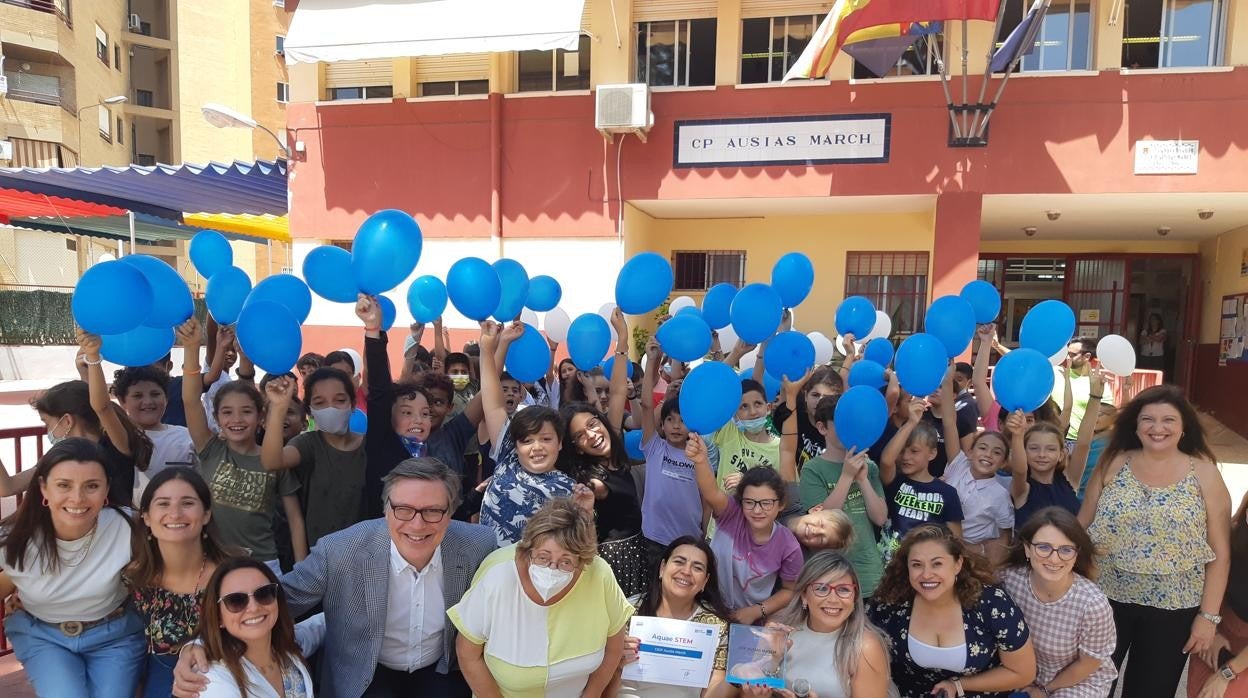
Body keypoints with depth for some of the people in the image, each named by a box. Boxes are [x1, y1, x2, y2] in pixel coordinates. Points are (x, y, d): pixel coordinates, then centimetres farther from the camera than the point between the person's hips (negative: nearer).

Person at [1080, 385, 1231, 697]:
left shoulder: (1204, 472, -4)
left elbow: (1220, 554, -3)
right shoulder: (1113, 464, -2)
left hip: (1172, 607, 0)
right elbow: (1081, 527, 2)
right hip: (1104, 597, 1)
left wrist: (1209, 615, -5)